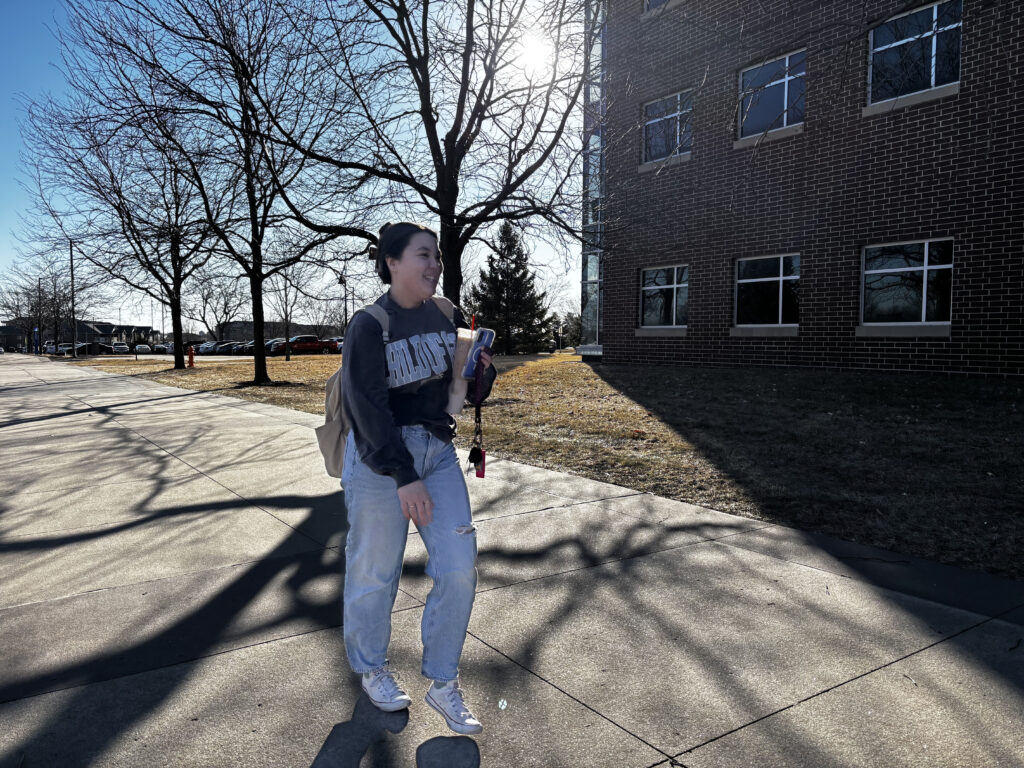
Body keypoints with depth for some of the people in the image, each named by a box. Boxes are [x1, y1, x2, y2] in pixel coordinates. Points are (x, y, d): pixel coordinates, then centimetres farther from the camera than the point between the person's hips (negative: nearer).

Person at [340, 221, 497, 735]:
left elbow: (468, 394, 10)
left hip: (439, 451, 5)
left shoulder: (448, 317, 4)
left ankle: (442, 684, 20)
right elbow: (368, 407, -16)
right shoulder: (368, 326, -12)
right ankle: (371, 669, 35)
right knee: (374, 572, 8)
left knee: (459, 569, 1)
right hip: (378, 456, -5)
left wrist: (481, 371, -12)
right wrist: (404, 477, -20)